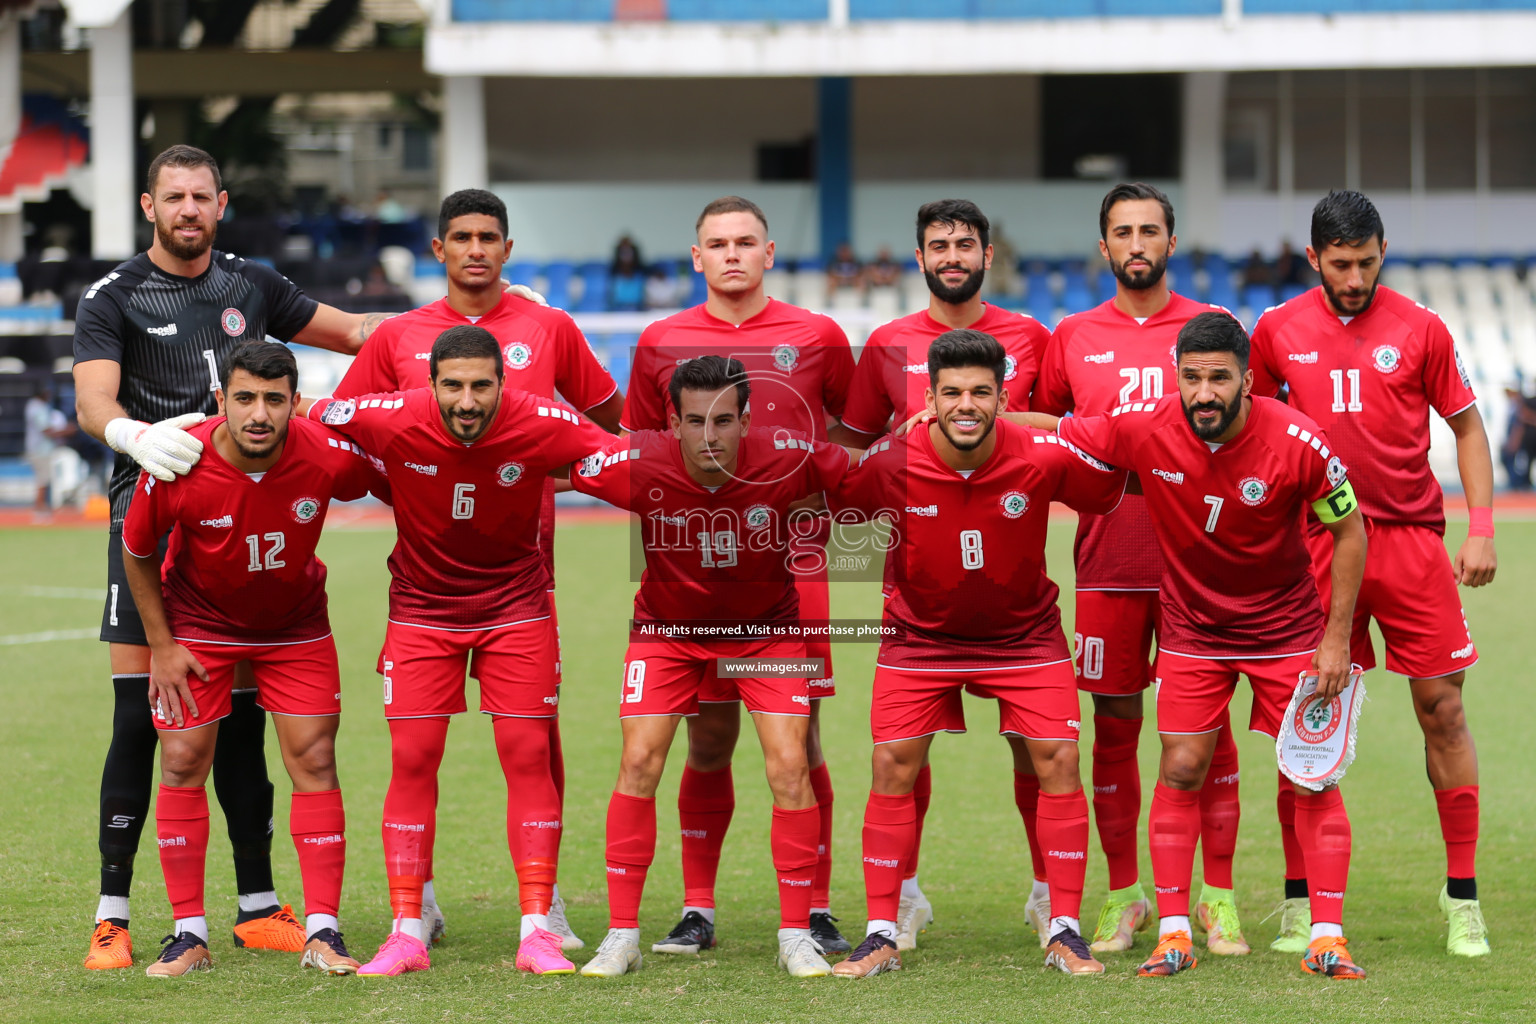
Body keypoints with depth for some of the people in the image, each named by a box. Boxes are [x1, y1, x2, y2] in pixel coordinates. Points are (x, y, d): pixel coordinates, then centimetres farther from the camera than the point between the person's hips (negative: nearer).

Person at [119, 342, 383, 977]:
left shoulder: (329, 456, -27)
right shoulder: (176, 467, -28)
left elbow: (393, 485, -2)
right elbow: (136, 552, -8)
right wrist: (161, 645, -7)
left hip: (296, 625, 1)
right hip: (197, 623, -1)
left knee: (314, 760, -7)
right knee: (182, 763, -5)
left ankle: (322, 933, -2)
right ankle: (189, 936, 3)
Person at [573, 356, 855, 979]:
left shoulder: (787, 459, -27)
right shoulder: (640, 465, -27)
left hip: (766, 627, 0)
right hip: (668, 628, 0)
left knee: (789, 768, -10)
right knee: (639, 763, -11)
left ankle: (796, 935, 4)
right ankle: (621, 936, 0)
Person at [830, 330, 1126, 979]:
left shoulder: (1044, 459, -22)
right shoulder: (887, 464, -23)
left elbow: (1111, 491, -4)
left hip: (1023, 632, 0)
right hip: (919, 631, 0)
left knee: (1058, 761, -8)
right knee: (893, 766, -7)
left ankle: (1064, 932, 2)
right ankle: (881, 936, 3)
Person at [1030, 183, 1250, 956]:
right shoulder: (1073, 338, 8)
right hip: (1108, 562, 1)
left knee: (1209, 725, -1)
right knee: (1113, 726, 3)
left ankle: (1218, 897, 5)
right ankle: (1123, 896, 12)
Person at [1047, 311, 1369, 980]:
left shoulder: (1297, 442, -24)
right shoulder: (1143, 428, -20)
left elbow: (1349, 530, -10)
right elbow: (1055, 434, -5)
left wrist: (1337, 638, -11)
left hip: (1288, 627, -1)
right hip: (1192, 626, 2)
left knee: (1313, 778, -4)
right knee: (1180, 771, -3)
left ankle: (1327, 937, 1)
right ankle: (1174, 935, 5)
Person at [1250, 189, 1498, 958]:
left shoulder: (1419, 328, 1)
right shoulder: (1278, 332, 3)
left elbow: (1467, 427, 7)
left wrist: (1481, 529, -2)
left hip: (1411, 539, 0)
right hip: (1316, 545, 1)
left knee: (1442, 708, -1)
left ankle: (1462, 895, 7)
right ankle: (1299, 901, 7)